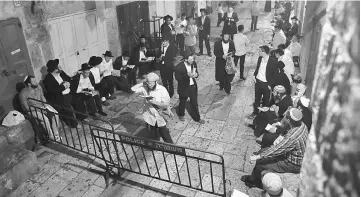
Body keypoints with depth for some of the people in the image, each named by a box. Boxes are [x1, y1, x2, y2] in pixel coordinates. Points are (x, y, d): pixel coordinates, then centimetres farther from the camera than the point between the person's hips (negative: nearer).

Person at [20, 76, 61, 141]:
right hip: (32, 110, -6)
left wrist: (46, 105, -5)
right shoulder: (23, 94, -21)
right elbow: (25, 108, -17)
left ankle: (55, 134, -11)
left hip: (42, 106, 6)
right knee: (45, 119, -30)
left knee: (55, 114, -19)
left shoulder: (38, 87, -4)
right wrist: (40, 109, -21)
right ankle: (52, 137, -14)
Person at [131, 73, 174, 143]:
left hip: (161, 117, -3)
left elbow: (165, 104, -17)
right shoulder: (145, 89, -8)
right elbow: (133, 89, -12)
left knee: (165, 135, 12)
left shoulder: (162, 90, -17)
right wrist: (143, 83, -16)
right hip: (150, 118, 3)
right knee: (153, 137, 19)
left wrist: (154, 102, -29)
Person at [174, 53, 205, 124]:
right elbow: (177, 77, -20)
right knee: (182, 102, 19)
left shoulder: (194, 63, -9)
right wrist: (187, 75, -32)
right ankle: (181, 115, 47)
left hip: (193, 86, 3)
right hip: (184, 88, -3)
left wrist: (196, 74, -21)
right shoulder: (179, 67, -23)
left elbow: (196, 72, 5)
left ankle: (197, 118, 30)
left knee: (195, 103, 12)